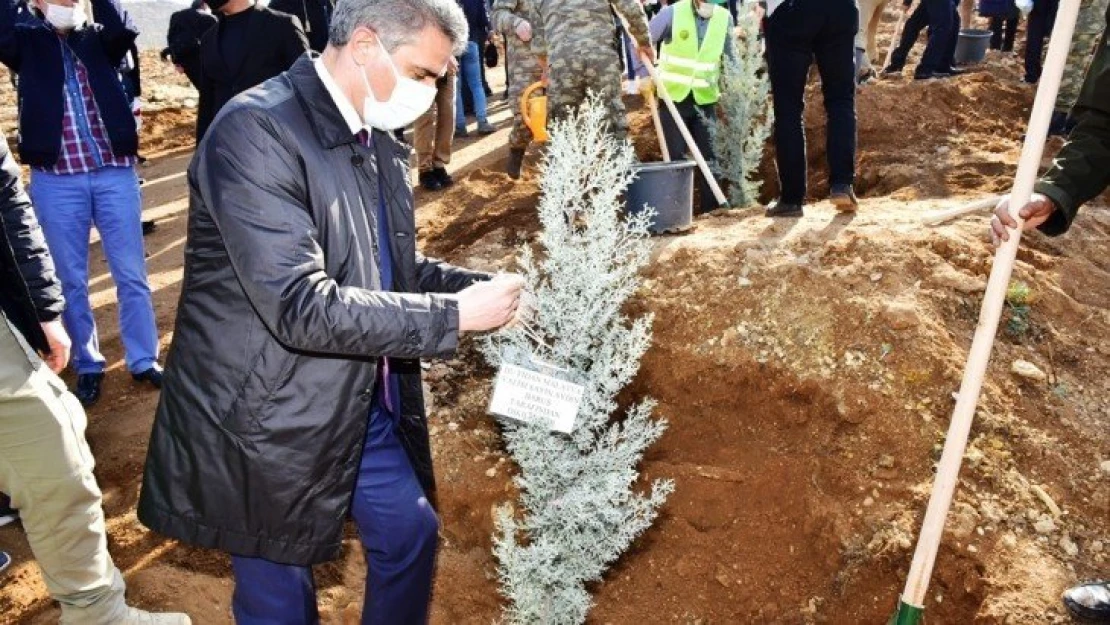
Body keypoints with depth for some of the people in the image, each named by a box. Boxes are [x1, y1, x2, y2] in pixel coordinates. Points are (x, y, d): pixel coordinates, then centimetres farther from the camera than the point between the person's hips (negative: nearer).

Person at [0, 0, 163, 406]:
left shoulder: (99, 40, 9)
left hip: (115, 173, 0)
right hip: (55, 181, 0)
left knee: (132, 275, 6)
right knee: (71, 280, 9)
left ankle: (144, 360, 20)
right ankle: (88, 366, 23)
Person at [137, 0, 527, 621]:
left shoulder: (377, 139, 3)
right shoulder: (256, 131, -22)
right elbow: (300, 306, -30)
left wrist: (485, 288, -4)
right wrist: (454, 314, -25)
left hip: (365, 407, 8)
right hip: (269, 423, -7)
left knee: (411, 531, 22)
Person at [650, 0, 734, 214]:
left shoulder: (725, 18, 0)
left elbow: (730, 56, 13)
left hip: (705, 98, 3)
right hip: (673, 96, -2)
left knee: (709, 154, 1)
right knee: (675, 155, -1)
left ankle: (711, 207, 7)